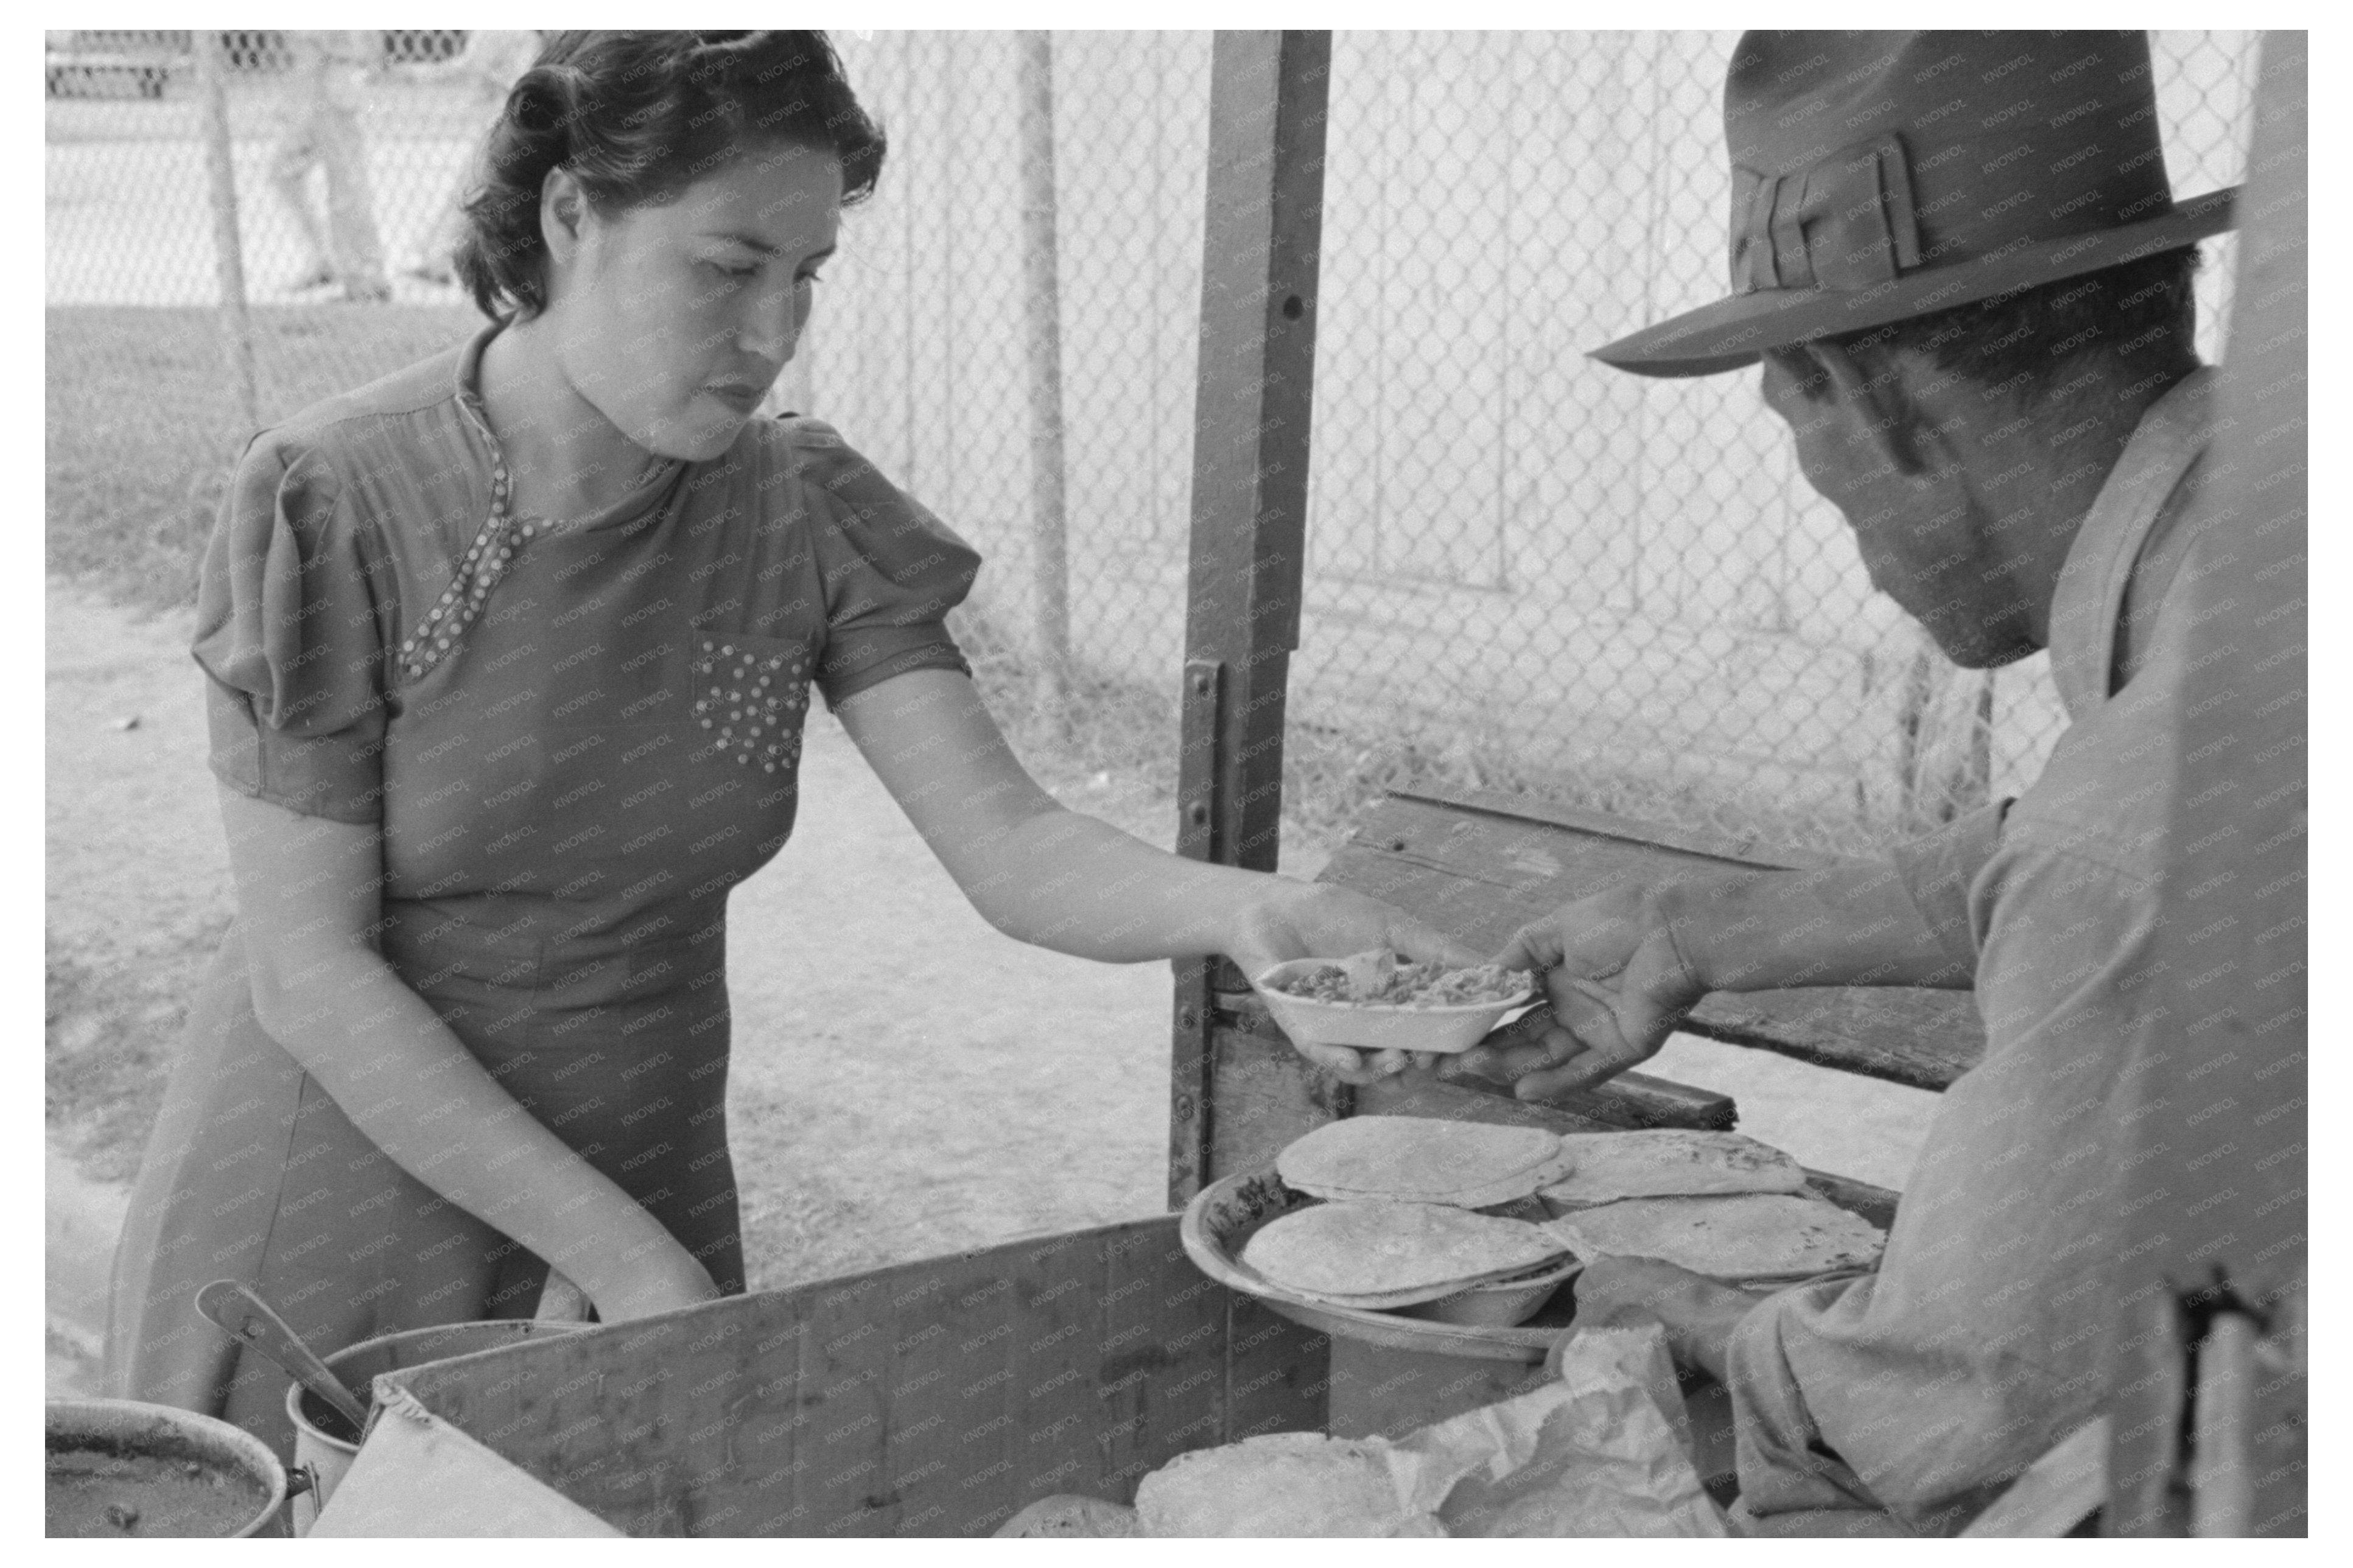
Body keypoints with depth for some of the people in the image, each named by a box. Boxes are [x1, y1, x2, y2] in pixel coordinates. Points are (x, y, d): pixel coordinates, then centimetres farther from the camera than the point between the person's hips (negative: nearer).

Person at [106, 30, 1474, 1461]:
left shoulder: (803, 512, -6)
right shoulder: (330, 503, -18)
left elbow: (1013, 846, -14)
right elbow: (310, 969, -17)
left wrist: (1243, 906, -35)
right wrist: (622, 1256, -21)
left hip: (649, 1169, 4)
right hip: (341, 1217, -3)